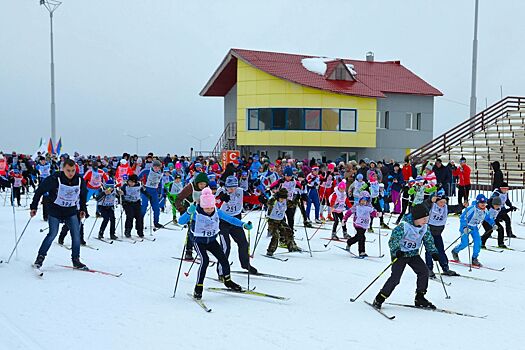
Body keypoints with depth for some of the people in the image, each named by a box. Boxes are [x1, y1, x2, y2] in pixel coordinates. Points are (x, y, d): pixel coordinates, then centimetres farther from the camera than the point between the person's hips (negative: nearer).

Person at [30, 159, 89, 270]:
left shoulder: (80, 181, -7)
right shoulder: (54, 179, -20)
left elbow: (83, 195, 14)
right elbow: (39, 191, -10)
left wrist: (83, 209, 18)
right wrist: (34, 207, -7)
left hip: (71, 211, 3)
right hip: (55, 210, -3)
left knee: (76, 234, -5)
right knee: (53, 234, -11)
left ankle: (76, 260, 6)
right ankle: (40, 257, 5)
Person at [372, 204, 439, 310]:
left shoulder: (425, 227, -4)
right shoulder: (404, 226, -23)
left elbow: (429, 241, 10)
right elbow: (393, 240, -21)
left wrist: (433, 252, -2)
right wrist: (396, 251, -35)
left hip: (413, 254, 6)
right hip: (400, 254, -6)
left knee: (424, 271, -7)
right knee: (395, 277, -15)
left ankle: (420, 298, 7)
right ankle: (379, 298, -3)